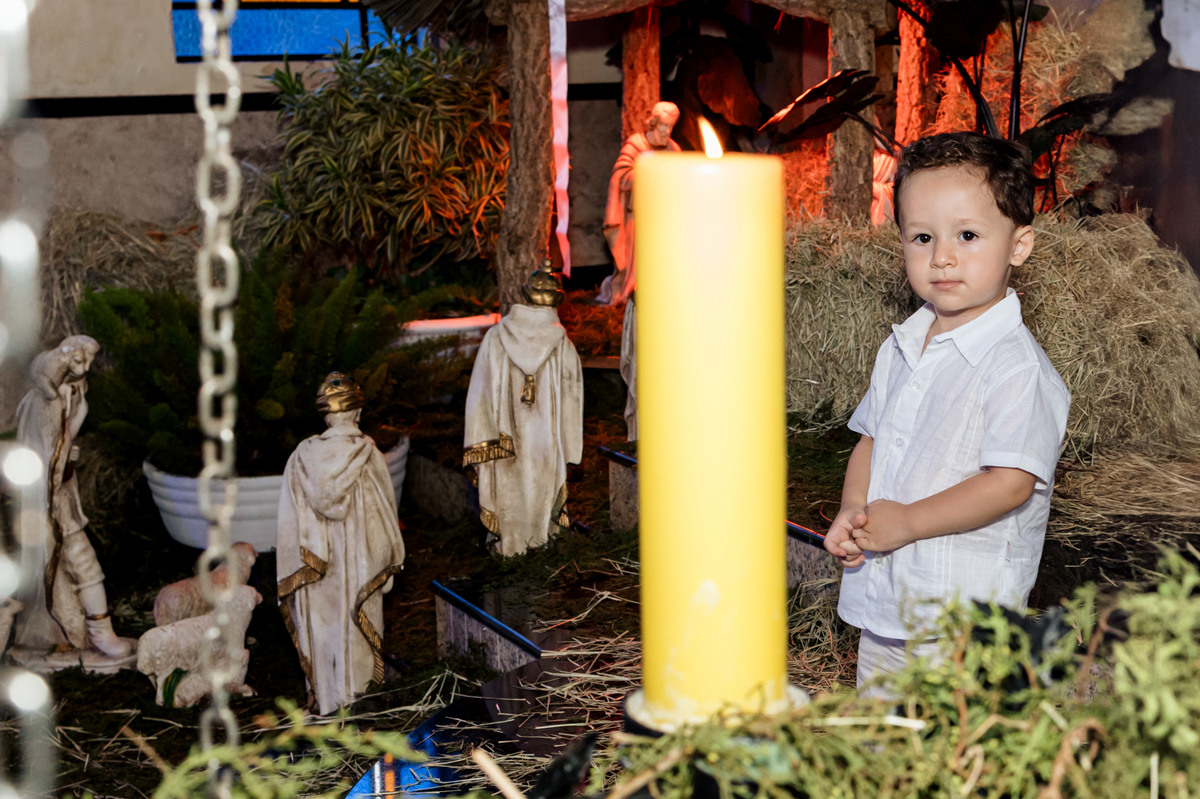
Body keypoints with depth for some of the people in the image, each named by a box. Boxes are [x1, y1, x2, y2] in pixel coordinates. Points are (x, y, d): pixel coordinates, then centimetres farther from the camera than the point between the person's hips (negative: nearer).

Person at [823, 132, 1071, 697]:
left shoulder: (1014, 364, -16)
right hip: (884, 606, 8)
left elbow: (1011, 482, -22)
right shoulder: (899, 349, 9)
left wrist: (907, 521, -22)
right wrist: (852, 511, -1)